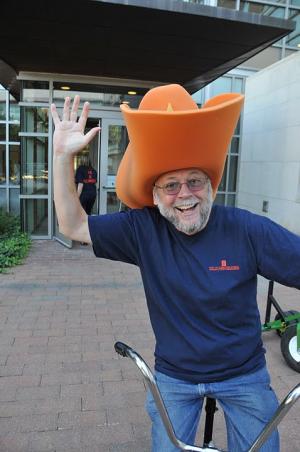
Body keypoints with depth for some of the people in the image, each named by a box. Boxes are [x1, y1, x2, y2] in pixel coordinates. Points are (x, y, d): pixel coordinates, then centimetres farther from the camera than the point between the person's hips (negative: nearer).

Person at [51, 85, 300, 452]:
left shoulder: (248, 230, -20)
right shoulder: (144, 229, -15)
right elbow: (74, 226, -11)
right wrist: (63, 156, -20)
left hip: (244, 376, 0)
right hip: (173, 377, 1)